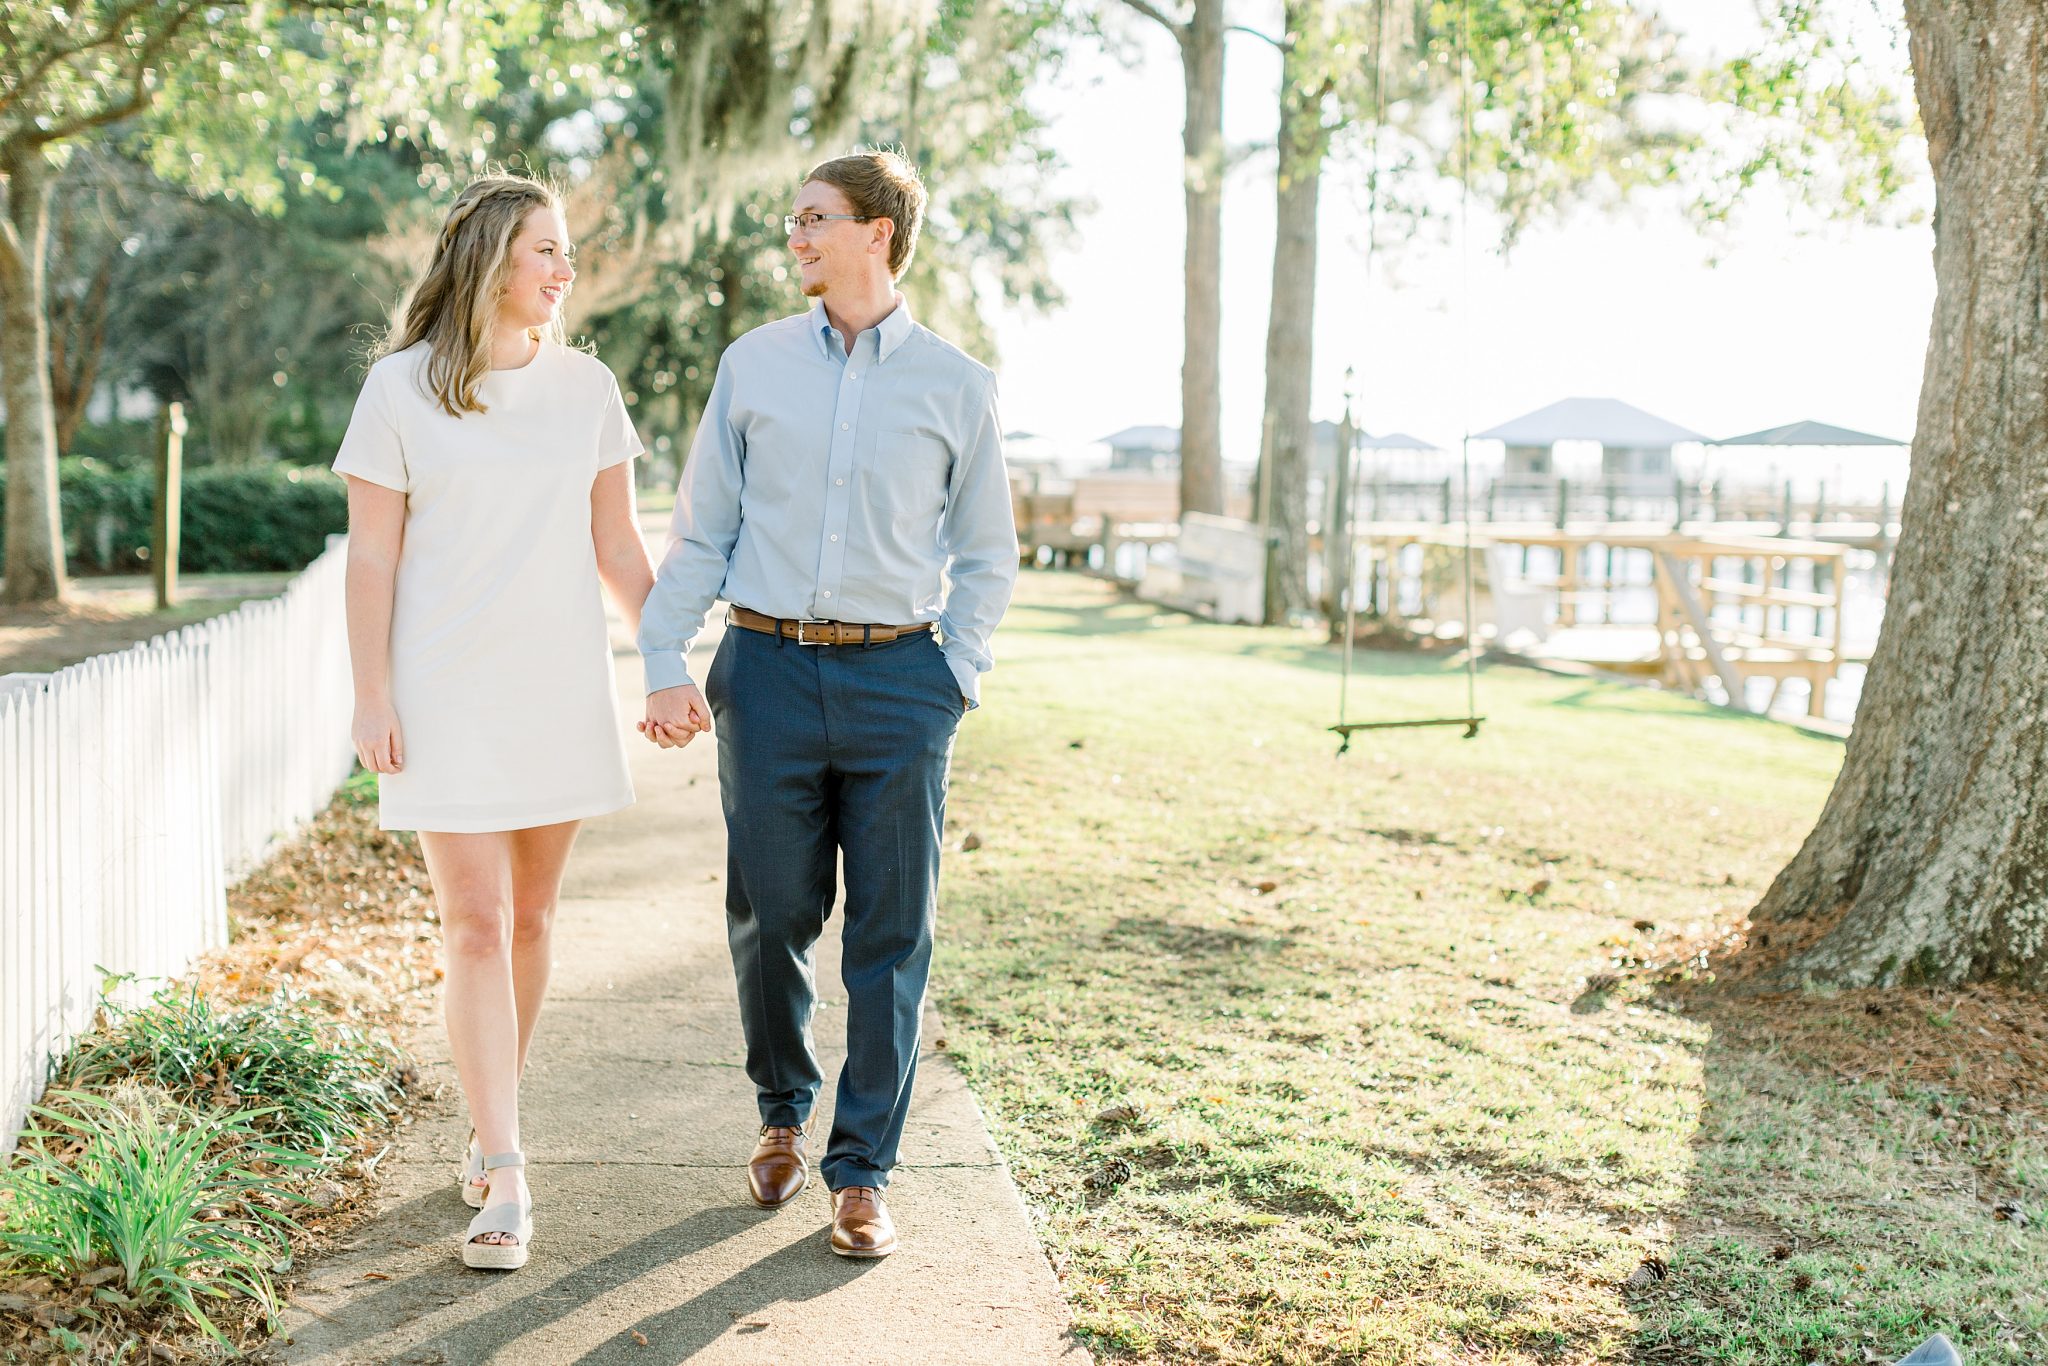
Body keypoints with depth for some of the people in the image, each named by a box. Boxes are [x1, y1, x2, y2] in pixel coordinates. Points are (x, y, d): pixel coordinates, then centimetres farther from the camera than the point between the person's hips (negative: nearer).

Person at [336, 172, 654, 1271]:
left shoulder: (585, 387, 7)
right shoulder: (400, 388, -2)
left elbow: (617, 547, 11)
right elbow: (373, 555, -2)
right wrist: (372, 696, -7)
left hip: (560, 688, 4)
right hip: (448, 695, -3)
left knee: (530, 918, 10)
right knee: (476, 929, -6)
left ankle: (493, 1125, 27)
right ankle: (505, 1181, -5)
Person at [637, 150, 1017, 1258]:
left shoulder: (955, 386, 5)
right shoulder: (753, 365, 8)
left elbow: (985, 553, 11)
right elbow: (699, 531, 9)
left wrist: (957, 676, 0)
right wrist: (665, 664, 0)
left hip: (897, 679, -1)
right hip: (768, 671, 1)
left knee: (891, 936, 1)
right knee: (770, 917, 7)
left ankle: (862, 1172, 12)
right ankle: (782, 1113, 32)